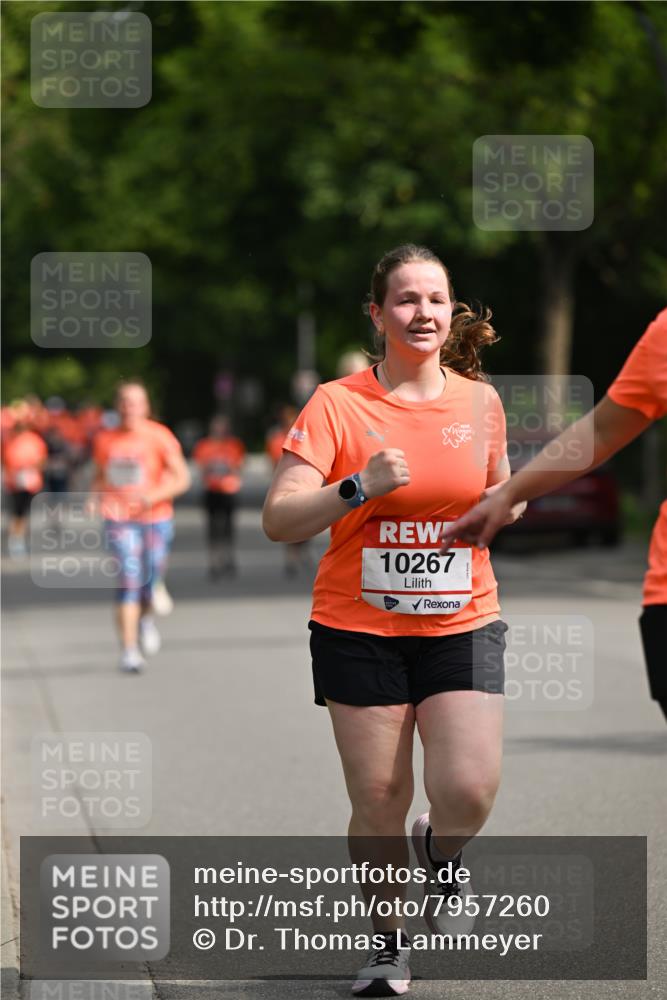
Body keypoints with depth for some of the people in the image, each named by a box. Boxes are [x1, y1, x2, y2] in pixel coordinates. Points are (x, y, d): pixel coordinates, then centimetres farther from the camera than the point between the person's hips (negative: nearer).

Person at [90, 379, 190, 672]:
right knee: (128, 579, -14)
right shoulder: (105, 439, 5)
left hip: (156, 519, 0)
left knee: (152, 579, 6)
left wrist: (152, 496, -20)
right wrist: (95, 497, 0)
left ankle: (147, 618, 42)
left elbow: (182, 478, -6)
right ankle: (129, 650, -14)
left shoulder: (159, 437, -5)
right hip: (120, 519, 0)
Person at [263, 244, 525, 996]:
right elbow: (279, 520, -13)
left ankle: (442, 854, 22)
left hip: (462, 625, 2)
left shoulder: (480, 400, 4)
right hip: (360, 627, -2)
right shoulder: (336, 405, -7)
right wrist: (360, 487, -27)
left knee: (468, 791, -14)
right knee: (378, 802, 1)